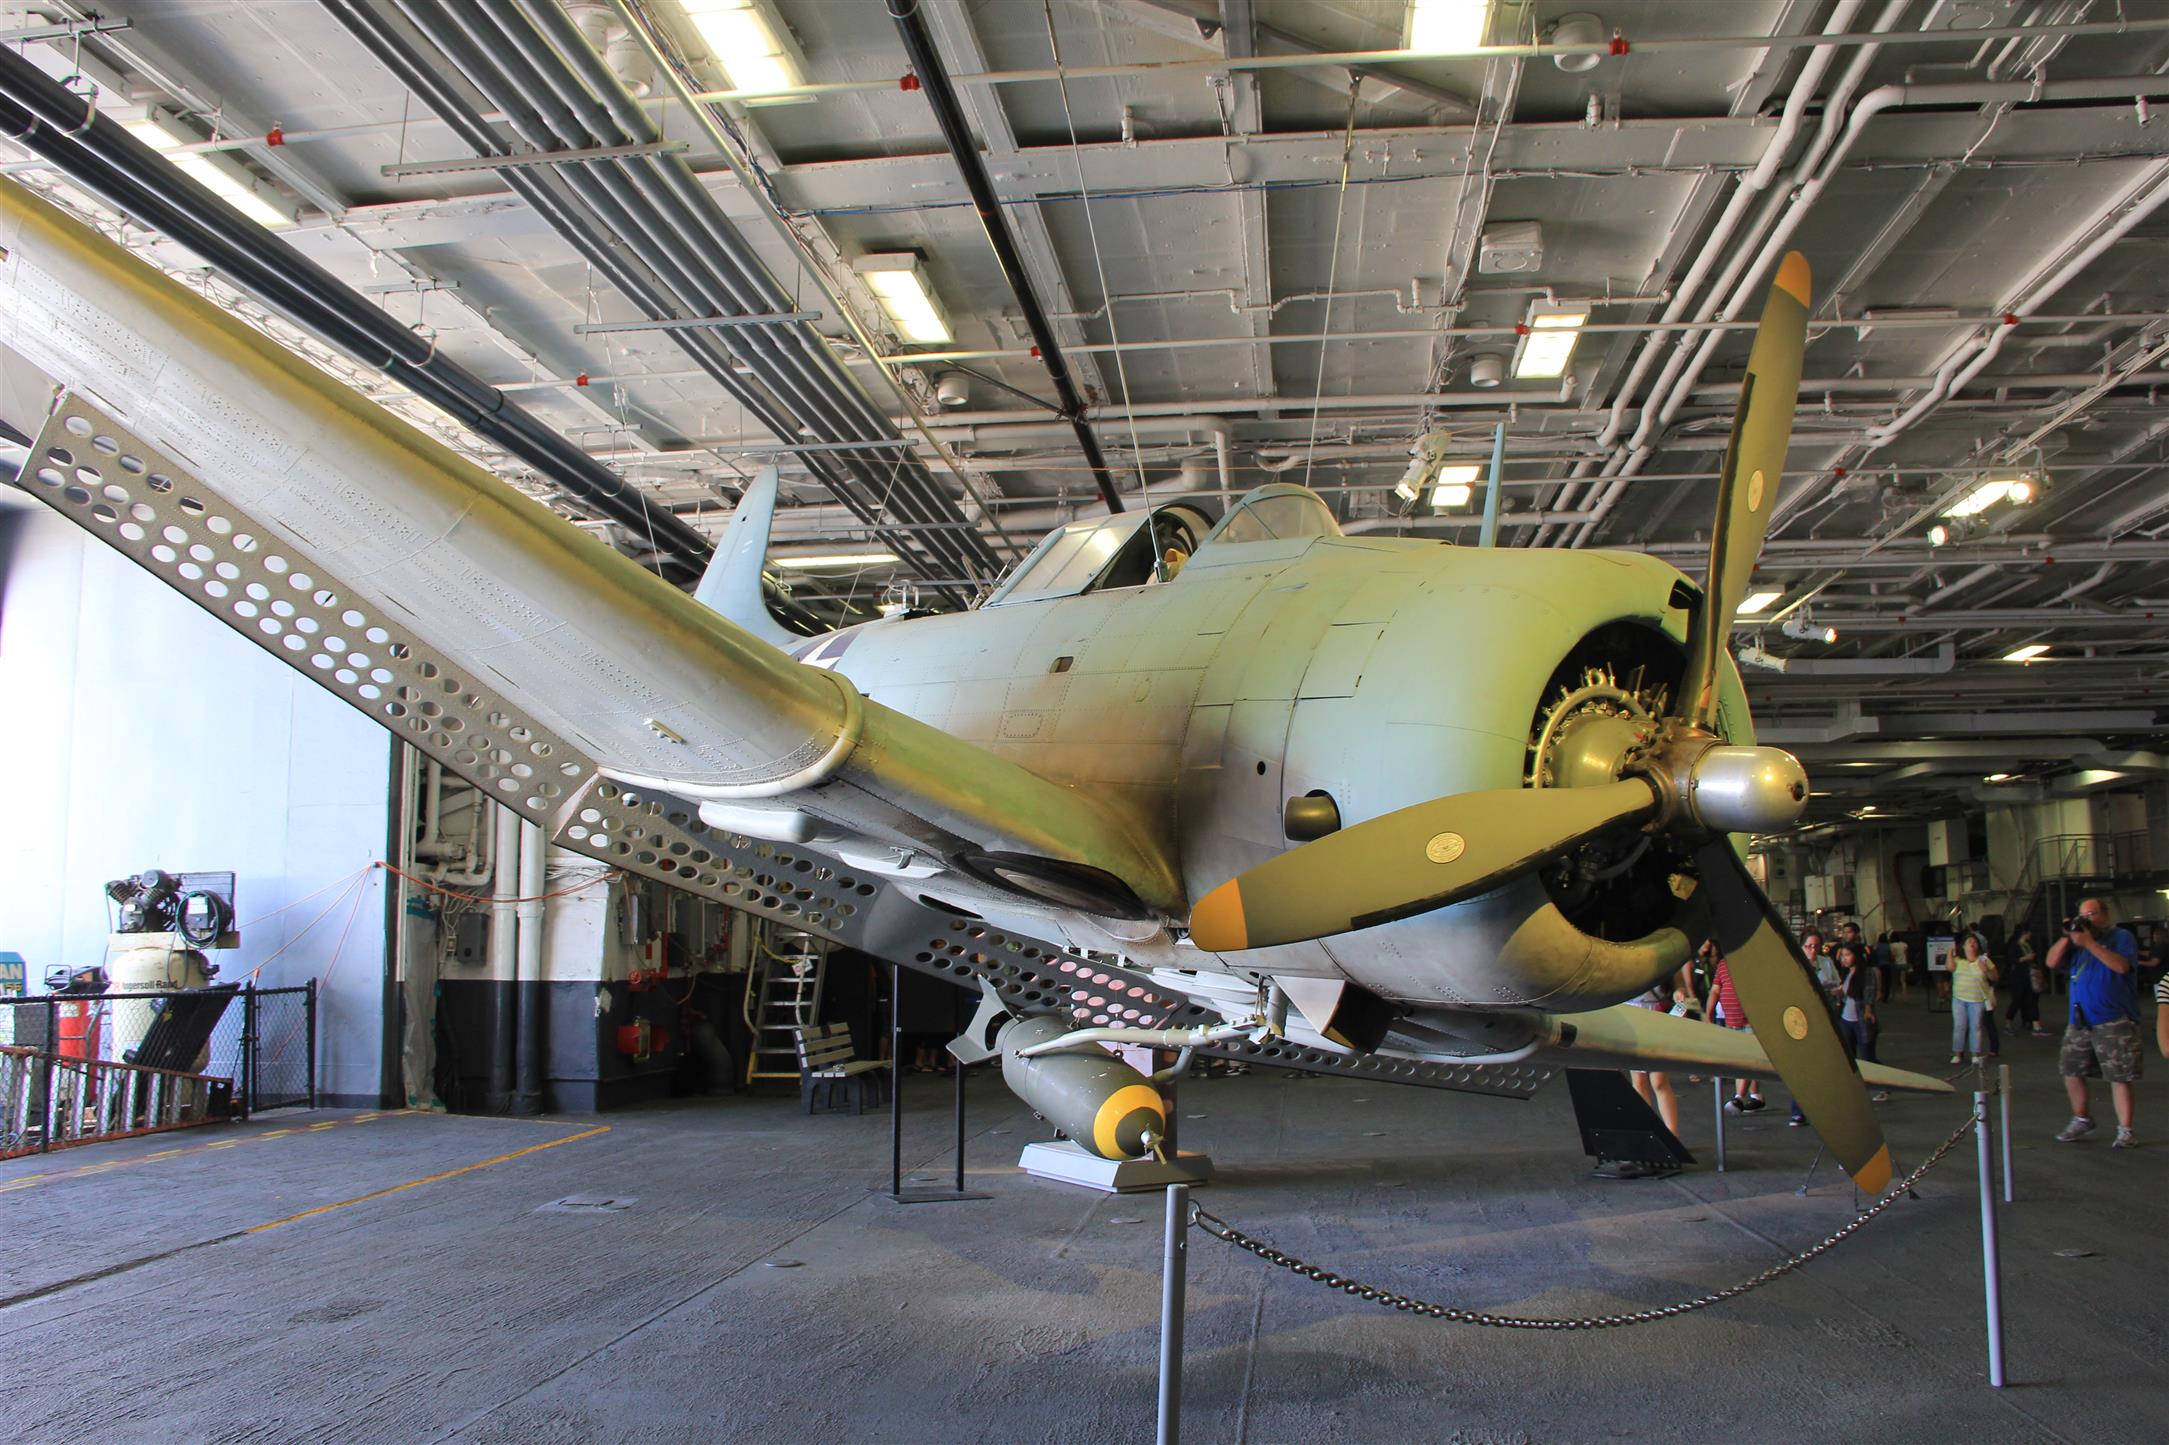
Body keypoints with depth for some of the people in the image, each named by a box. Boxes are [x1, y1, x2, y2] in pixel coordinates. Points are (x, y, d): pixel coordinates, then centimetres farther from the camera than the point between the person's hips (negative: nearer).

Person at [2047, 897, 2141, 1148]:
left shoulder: (2121, 937, -1)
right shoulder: (2078, 938, 16)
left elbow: (2122, 965, -19)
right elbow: (2052, 962, 8)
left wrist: (2089, 943, -19)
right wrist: (2066, 937, -4)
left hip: (2114, 1021, -6)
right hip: (2079, 1021, 6)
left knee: (2120, 1076, -6)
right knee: (2071, 1071, 10)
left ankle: (2125, 1130, 1)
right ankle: (2082, 1120, 26)